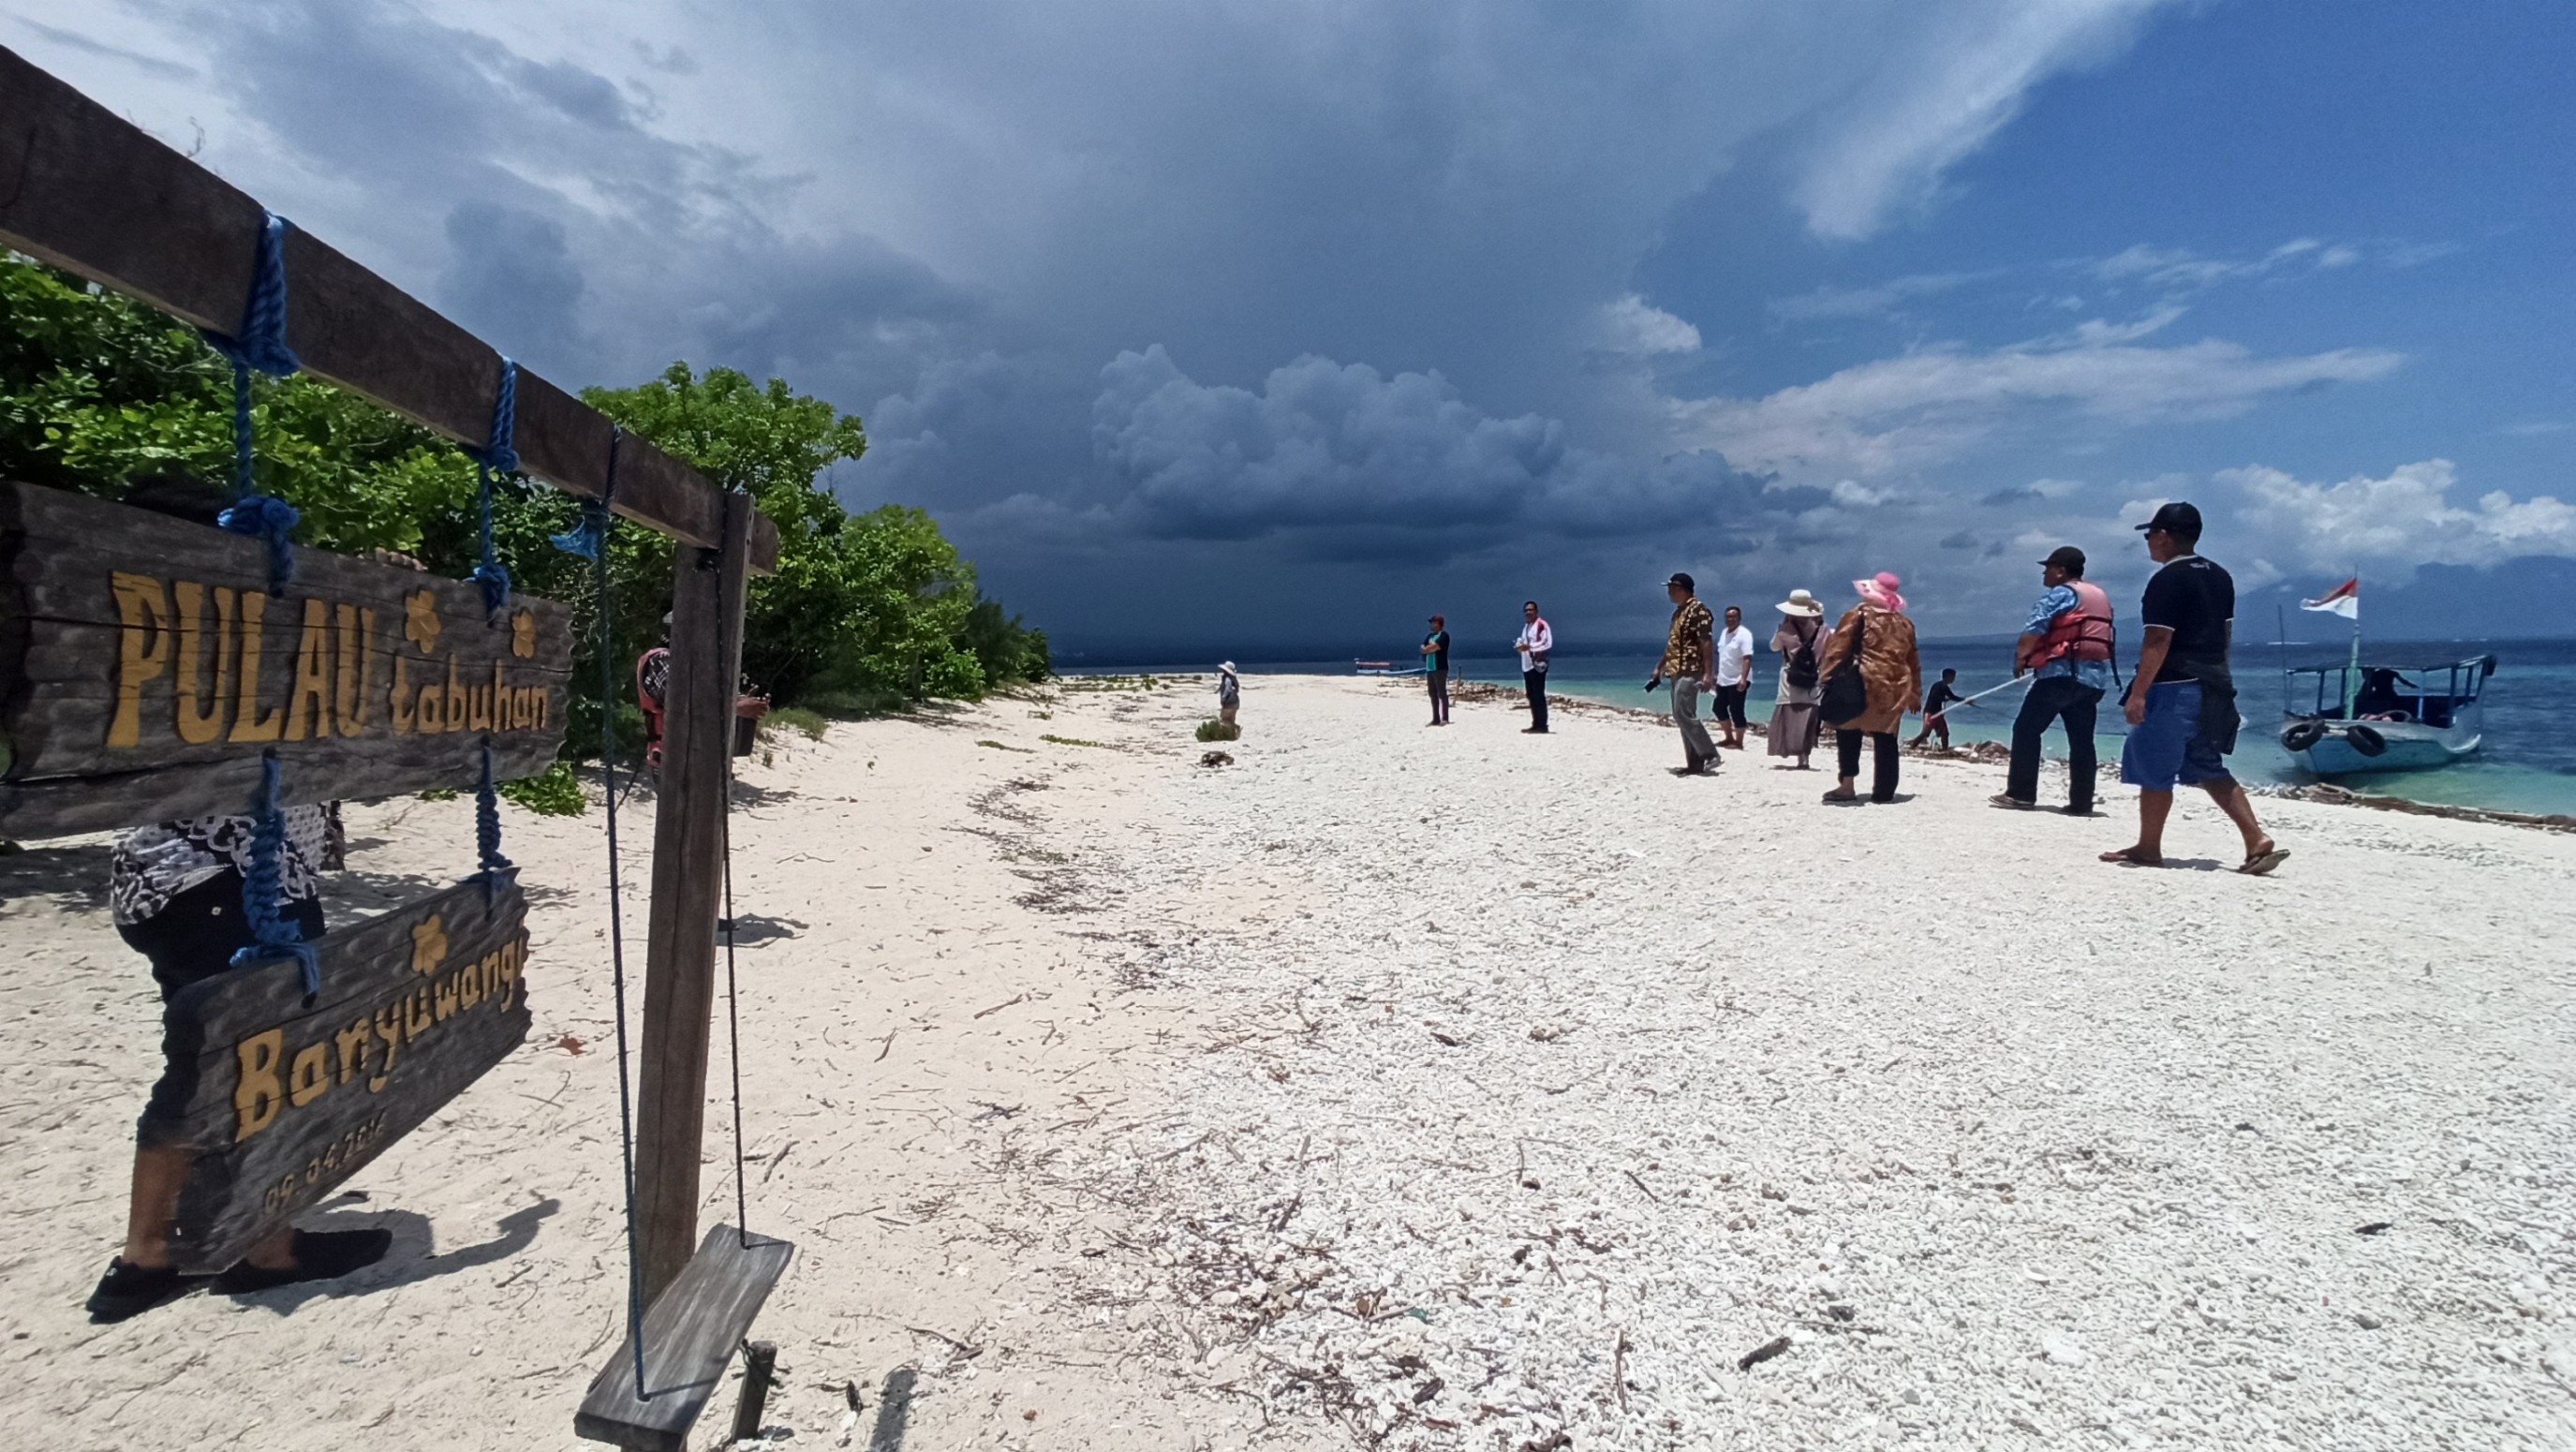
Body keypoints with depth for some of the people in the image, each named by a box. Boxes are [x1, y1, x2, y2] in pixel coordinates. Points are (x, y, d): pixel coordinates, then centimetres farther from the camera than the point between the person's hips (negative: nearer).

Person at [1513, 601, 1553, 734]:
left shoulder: (1541, 624, -9)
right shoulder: (1526, 625, 20)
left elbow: (1548, 642, -19)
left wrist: (1529, 647, -23)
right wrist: (1520, 646, 8)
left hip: (1538, 664, -9)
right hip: (1527, 665, 9)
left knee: (1539, 696, -9)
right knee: (1531, 696, 10)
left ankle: (1542, 725, -8)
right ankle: (1536, 724, 15)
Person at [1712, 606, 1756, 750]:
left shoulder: (1744, 634, -15)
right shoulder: (1724, 633, 12)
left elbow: (1747, 658, -23)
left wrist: (1743, 679, -32)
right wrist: (1717, 674, 21)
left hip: (1737, 680, -9)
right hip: (1723, 680, 9)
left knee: (1736, 711, -6)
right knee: (1718, 708, 12)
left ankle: (1739, 742, 4)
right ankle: (1729, 738, 26)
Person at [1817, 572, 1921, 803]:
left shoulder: (1858, 615, -1)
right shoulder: (1904, 623, 15)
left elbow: (1837, 649, -8)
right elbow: (1913, 661, 19)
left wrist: (1828, 679, -6)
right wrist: (1914, 694, 24)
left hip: (1865, 685, -4)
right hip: (1895, 689, 4)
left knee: (1848, 732, 6)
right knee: (1886, 739, 8)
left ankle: (1847, 786, -2)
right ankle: (1884, 791, 9)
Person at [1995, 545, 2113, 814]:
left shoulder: (2061, 593, -5)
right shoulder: (2101, 596, 21)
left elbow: (2033, 630, -13)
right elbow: (2110, 636, 23)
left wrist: (2020, 659, 1)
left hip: (2062, 673, -8)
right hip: (2095, 678, 8)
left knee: (2027, 729, -2)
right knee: (2082, 740, 8)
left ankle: (2021, 794, -5)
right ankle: (2081, 803, 6)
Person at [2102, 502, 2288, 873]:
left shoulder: (2168, 580, -14)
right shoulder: (2220, 577, 14)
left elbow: (2158, 641, -20)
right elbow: (2224, 634, 19)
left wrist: (2137, 692, -20)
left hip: (2174, 687, -9)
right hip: (2212, 687, 9)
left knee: (2153, 770, 2)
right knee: (2209, 769, 14)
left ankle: (2148, 849, 11)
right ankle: (2257, 841, 5)